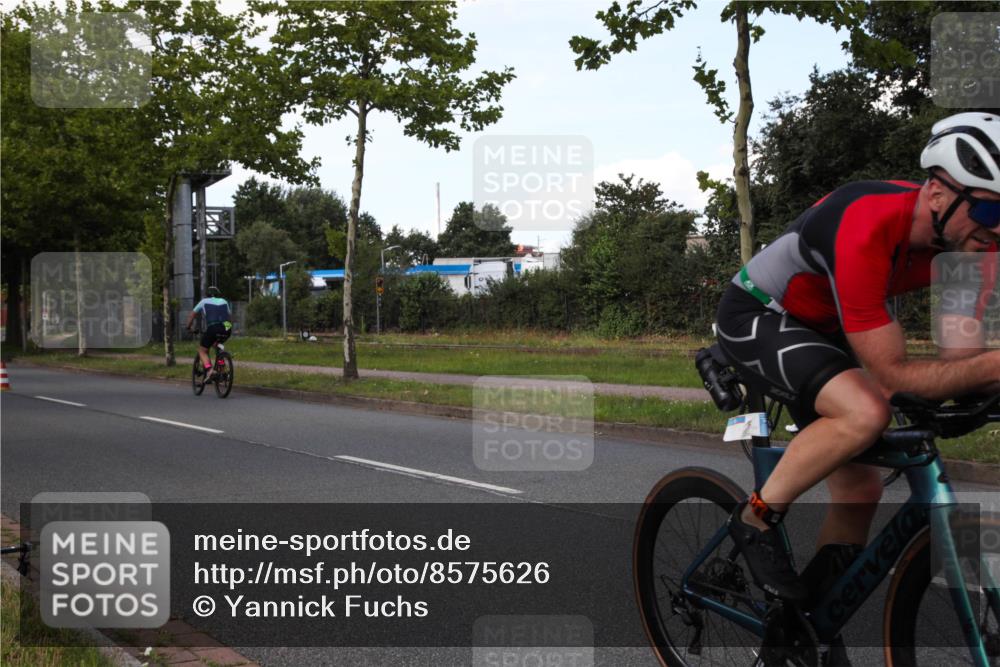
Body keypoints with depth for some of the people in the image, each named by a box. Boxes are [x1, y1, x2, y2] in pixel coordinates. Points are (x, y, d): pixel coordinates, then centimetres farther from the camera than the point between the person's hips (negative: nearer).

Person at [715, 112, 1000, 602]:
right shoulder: (867, 232, -36)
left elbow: (961, 359, -10)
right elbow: (893, 374, -33)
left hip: (820, 330, 8)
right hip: (755, 318, -8)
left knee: (861, 487, 4)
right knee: (866, 411, -33)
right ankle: (756, 520, -12)